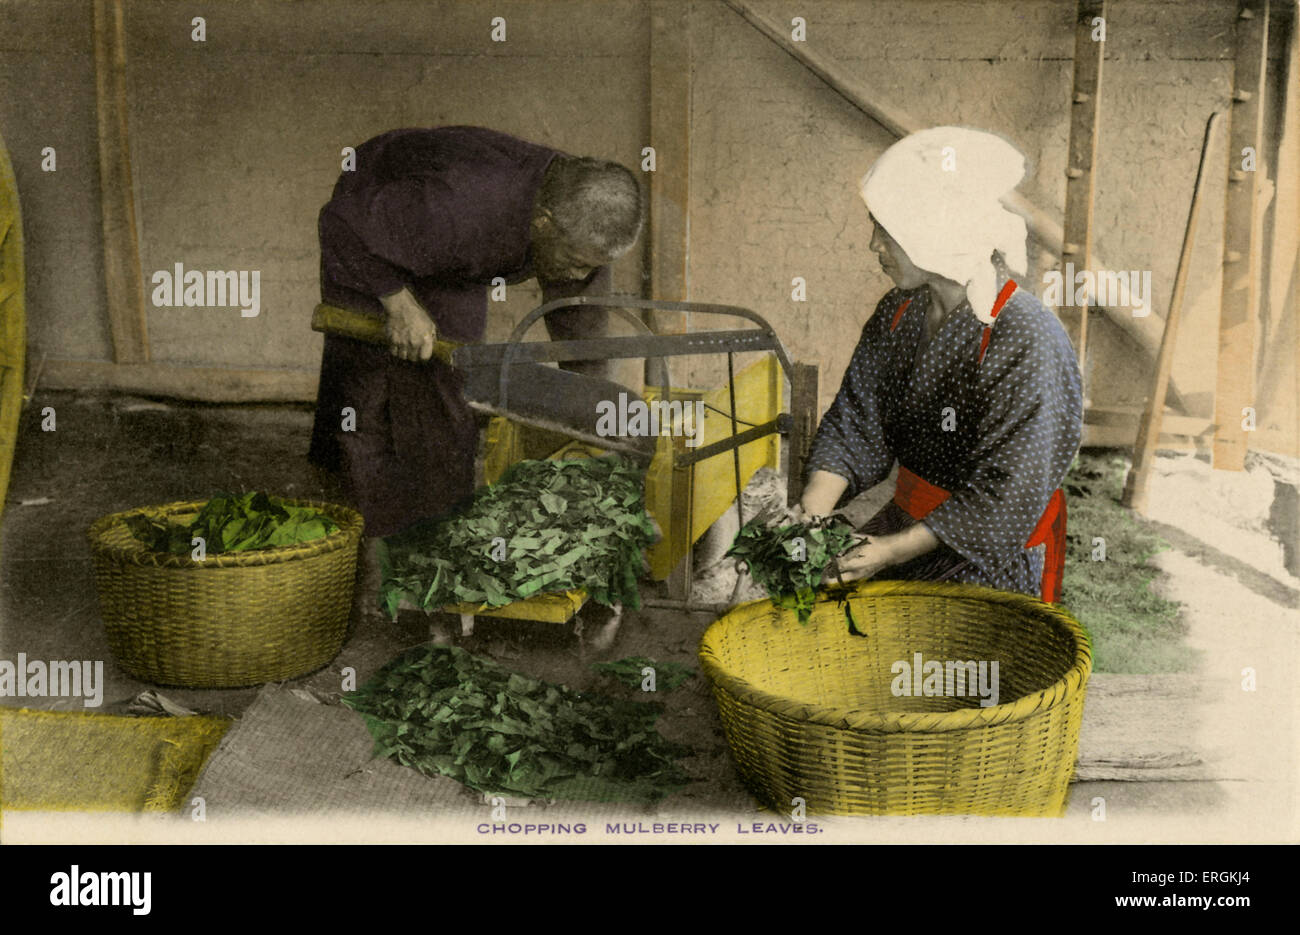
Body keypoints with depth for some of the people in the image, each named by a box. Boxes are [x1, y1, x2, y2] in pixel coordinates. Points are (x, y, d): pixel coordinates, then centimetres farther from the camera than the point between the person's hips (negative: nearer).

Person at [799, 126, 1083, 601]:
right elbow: (853, 425, 1)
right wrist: (812, 514, -16)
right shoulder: (898, 313, 1)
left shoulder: (1027, 343, -23)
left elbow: (1006, 496, -23)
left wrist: (893, 550, -27)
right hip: (910, 520, 7)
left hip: (998, 551, -6)